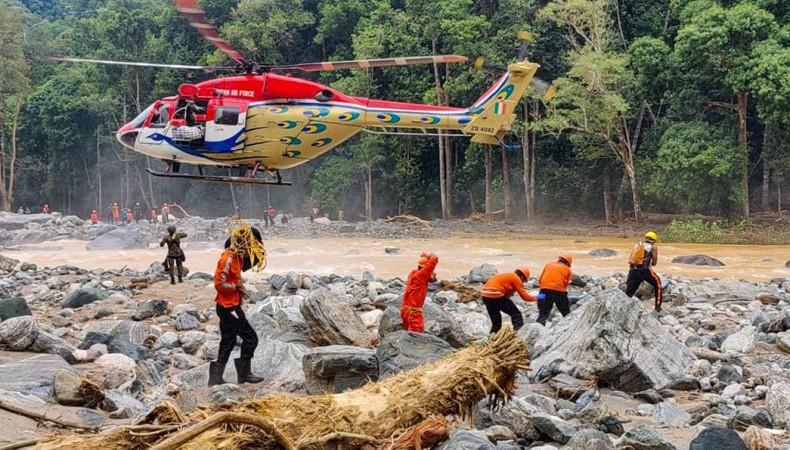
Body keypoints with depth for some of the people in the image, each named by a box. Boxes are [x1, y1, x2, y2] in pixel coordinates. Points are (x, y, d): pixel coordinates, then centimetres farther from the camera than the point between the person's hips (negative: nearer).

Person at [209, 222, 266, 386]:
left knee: (228, 342, 14)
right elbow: (219, 283, -23)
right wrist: (237, 286, -13)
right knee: (250, 338, -2)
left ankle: (216, 377, 17)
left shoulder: (237, 256, 8)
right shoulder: (228, 258, -20)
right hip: (229, 307, -10)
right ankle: (244, 373, 6)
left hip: (230, 306, 10)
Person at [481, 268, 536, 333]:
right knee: (516, 315, 2)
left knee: (496, 323, 17)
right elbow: (524, 296, 2)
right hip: (497, 296, -8)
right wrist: (535, 298, 15)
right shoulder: (516, 279, 1)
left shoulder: (506, 276, 26)